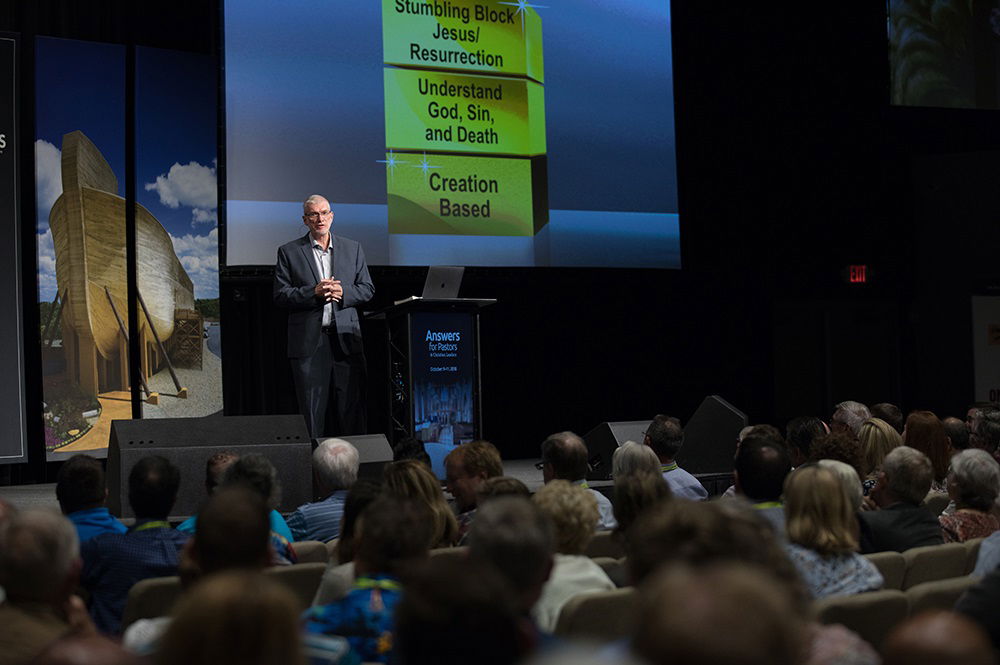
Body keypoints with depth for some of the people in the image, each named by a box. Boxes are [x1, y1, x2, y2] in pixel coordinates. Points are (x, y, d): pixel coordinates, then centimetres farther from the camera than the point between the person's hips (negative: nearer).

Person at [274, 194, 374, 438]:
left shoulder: (352, 248, 13)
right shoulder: (289, 251, 6)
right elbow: (281, 296, 0)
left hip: (346, 338, 2)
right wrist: (314, 292, -14)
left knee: (352, 407, 1)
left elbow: (367, 289, 11)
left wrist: (343, 292, -9)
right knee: (312, 411, 1)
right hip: (308, 342, -2)